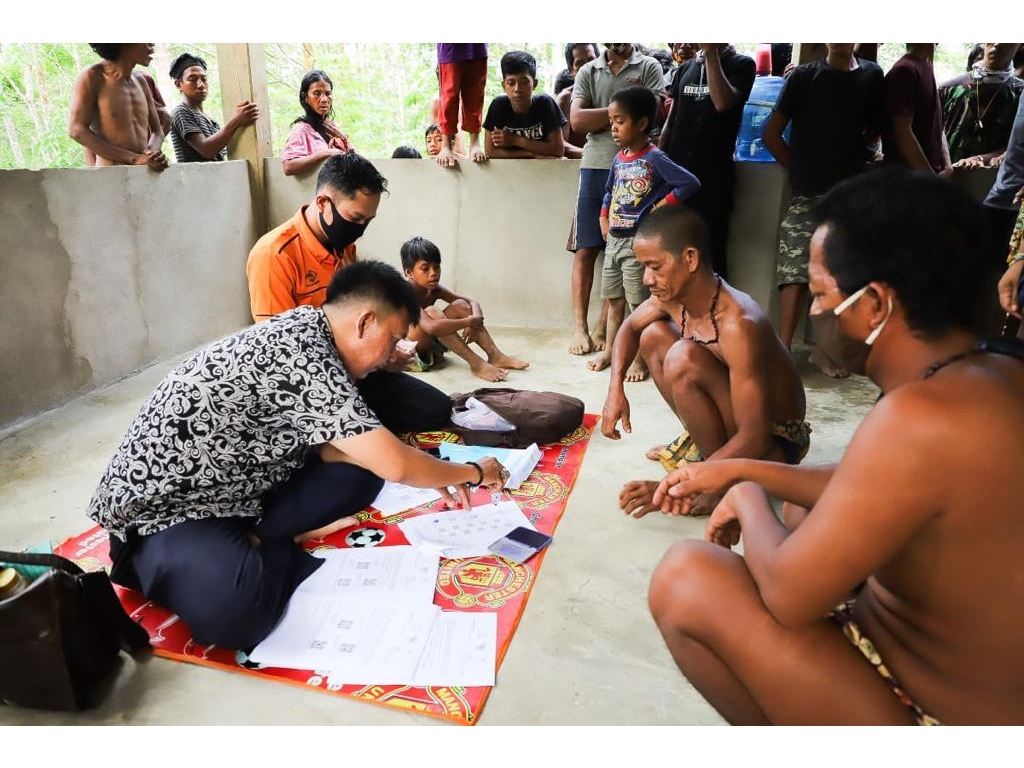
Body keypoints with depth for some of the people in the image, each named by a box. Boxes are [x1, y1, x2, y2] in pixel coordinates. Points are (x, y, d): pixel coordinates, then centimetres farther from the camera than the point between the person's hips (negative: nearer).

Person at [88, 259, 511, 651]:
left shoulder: (302, 331, 3)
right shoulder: (303, 355, -27)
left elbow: (330, 447, 10)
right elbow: (394, 464, -26)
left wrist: (433, 474, 6)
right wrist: (472, 472, -8)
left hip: (231, 490, 9)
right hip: (161, 506, -9)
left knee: (360, 475, 3)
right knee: (232, 609, -36)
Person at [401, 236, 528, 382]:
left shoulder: (434, 289, 0)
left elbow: (471, 302, 2)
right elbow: (431, 327, -40)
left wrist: (476, 320, -21)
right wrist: (468, 322, -32)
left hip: (431, 346, 8)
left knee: (460, 305, -5)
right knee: (432, 312, -31)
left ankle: (495, 356, -12)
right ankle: (476, 364, -32)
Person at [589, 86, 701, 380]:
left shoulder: (654, 158, -13)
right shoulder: (619, 158, 9)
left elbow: (690, 183, -18)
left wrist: (661, 207, -16)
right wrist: (604, 217, 12)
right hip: (614, 239, 8)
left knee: (639, 304, 1)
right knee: (613, 300, 15)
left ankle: (640, 359, 12)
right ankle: (610, 351, 28)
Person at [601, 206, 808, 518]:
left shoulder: (738, 323, -33)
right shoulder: (672, 296, -10)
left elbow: (755, 440, -34)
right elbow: (629, 328, 12)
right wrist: (615, 391, -5)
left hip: (774, 442, -8)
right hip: (735, 418, 8)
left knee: (683, 358, -31)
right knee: (653, 335, 3)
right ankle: (699, 441, 14)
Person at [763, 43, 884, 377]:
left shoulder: (872, 75, 11)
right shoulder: (803, 76, 3)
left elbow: (876, 126, 22)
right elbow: (771, 133, 2)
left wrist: (851, 155, 7)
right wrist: (797, 170, 0)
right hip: (809, 190, -3)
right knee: (796, 269, -10)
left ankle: (822, 346, 13)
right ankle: (783, 347, -5)